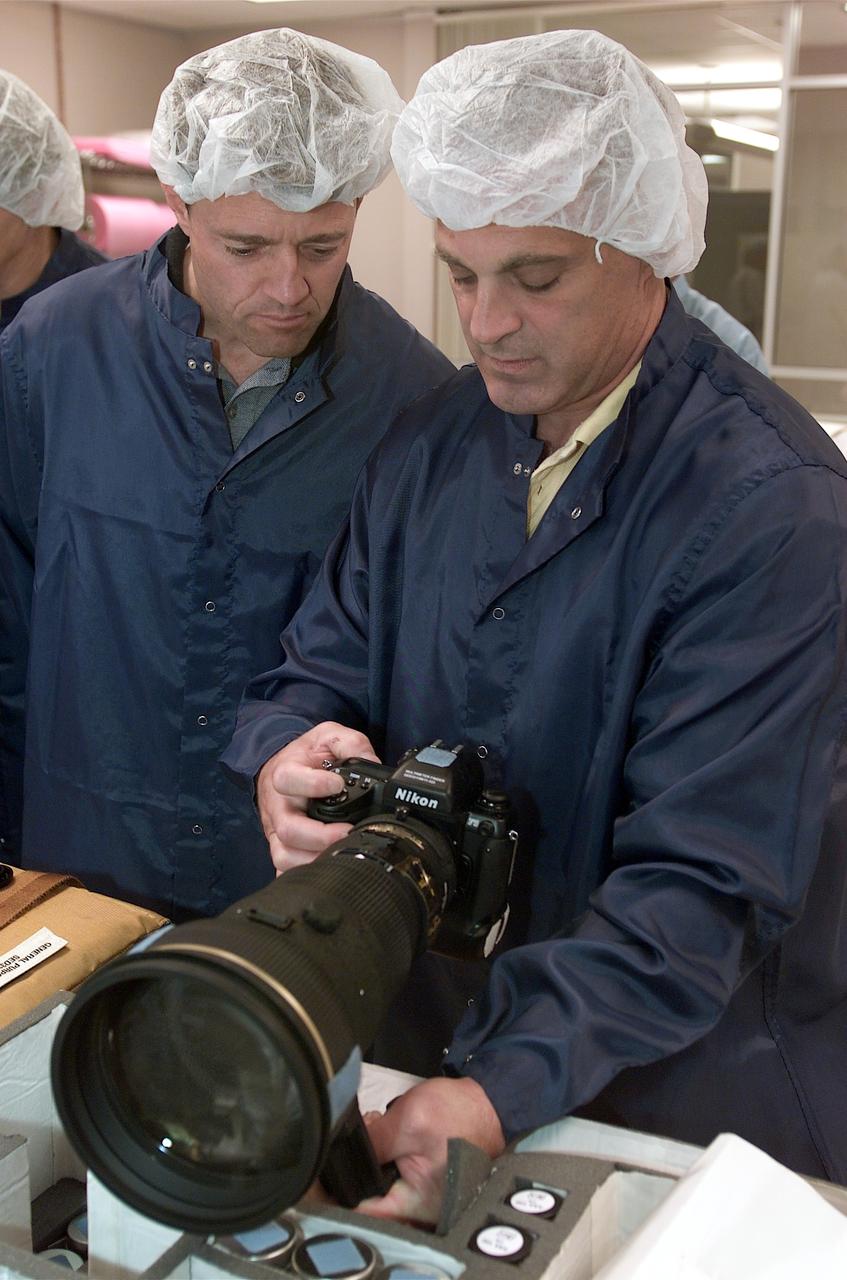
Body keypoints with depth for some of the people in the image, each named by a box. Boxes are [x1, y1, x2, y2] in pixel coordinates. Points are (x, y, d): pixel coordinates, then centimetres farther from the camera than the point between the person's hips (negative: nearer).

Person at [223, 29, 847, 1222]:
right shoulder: (432, 439, -2)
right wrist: (288, 757, -20)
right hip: (431, 1029, 5)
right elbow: (324, 662, 3)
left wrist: (503, 1090, -36)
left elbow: (703, 879, -26)